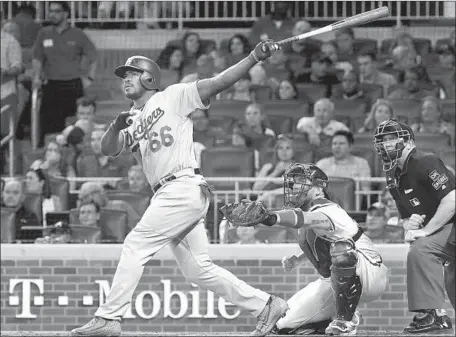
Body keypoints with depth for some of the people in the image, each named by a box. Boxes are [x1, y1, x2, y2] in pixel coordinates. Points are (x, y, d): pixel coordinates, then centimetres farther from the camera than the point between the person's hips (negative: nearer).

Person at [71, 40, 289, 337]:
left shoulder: (173, 97, 3)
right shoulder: (133, 120, 23)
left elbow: (219, 82, -6)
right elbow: (108, 149, 11)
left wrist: (255, 57, -18)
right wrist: (117, 126, -9)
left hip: (184, 187, -8)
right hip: (168, 195, 8)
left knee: (136, 245, -11)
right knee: (198, 270, 7)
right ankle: (266, 305, 13)